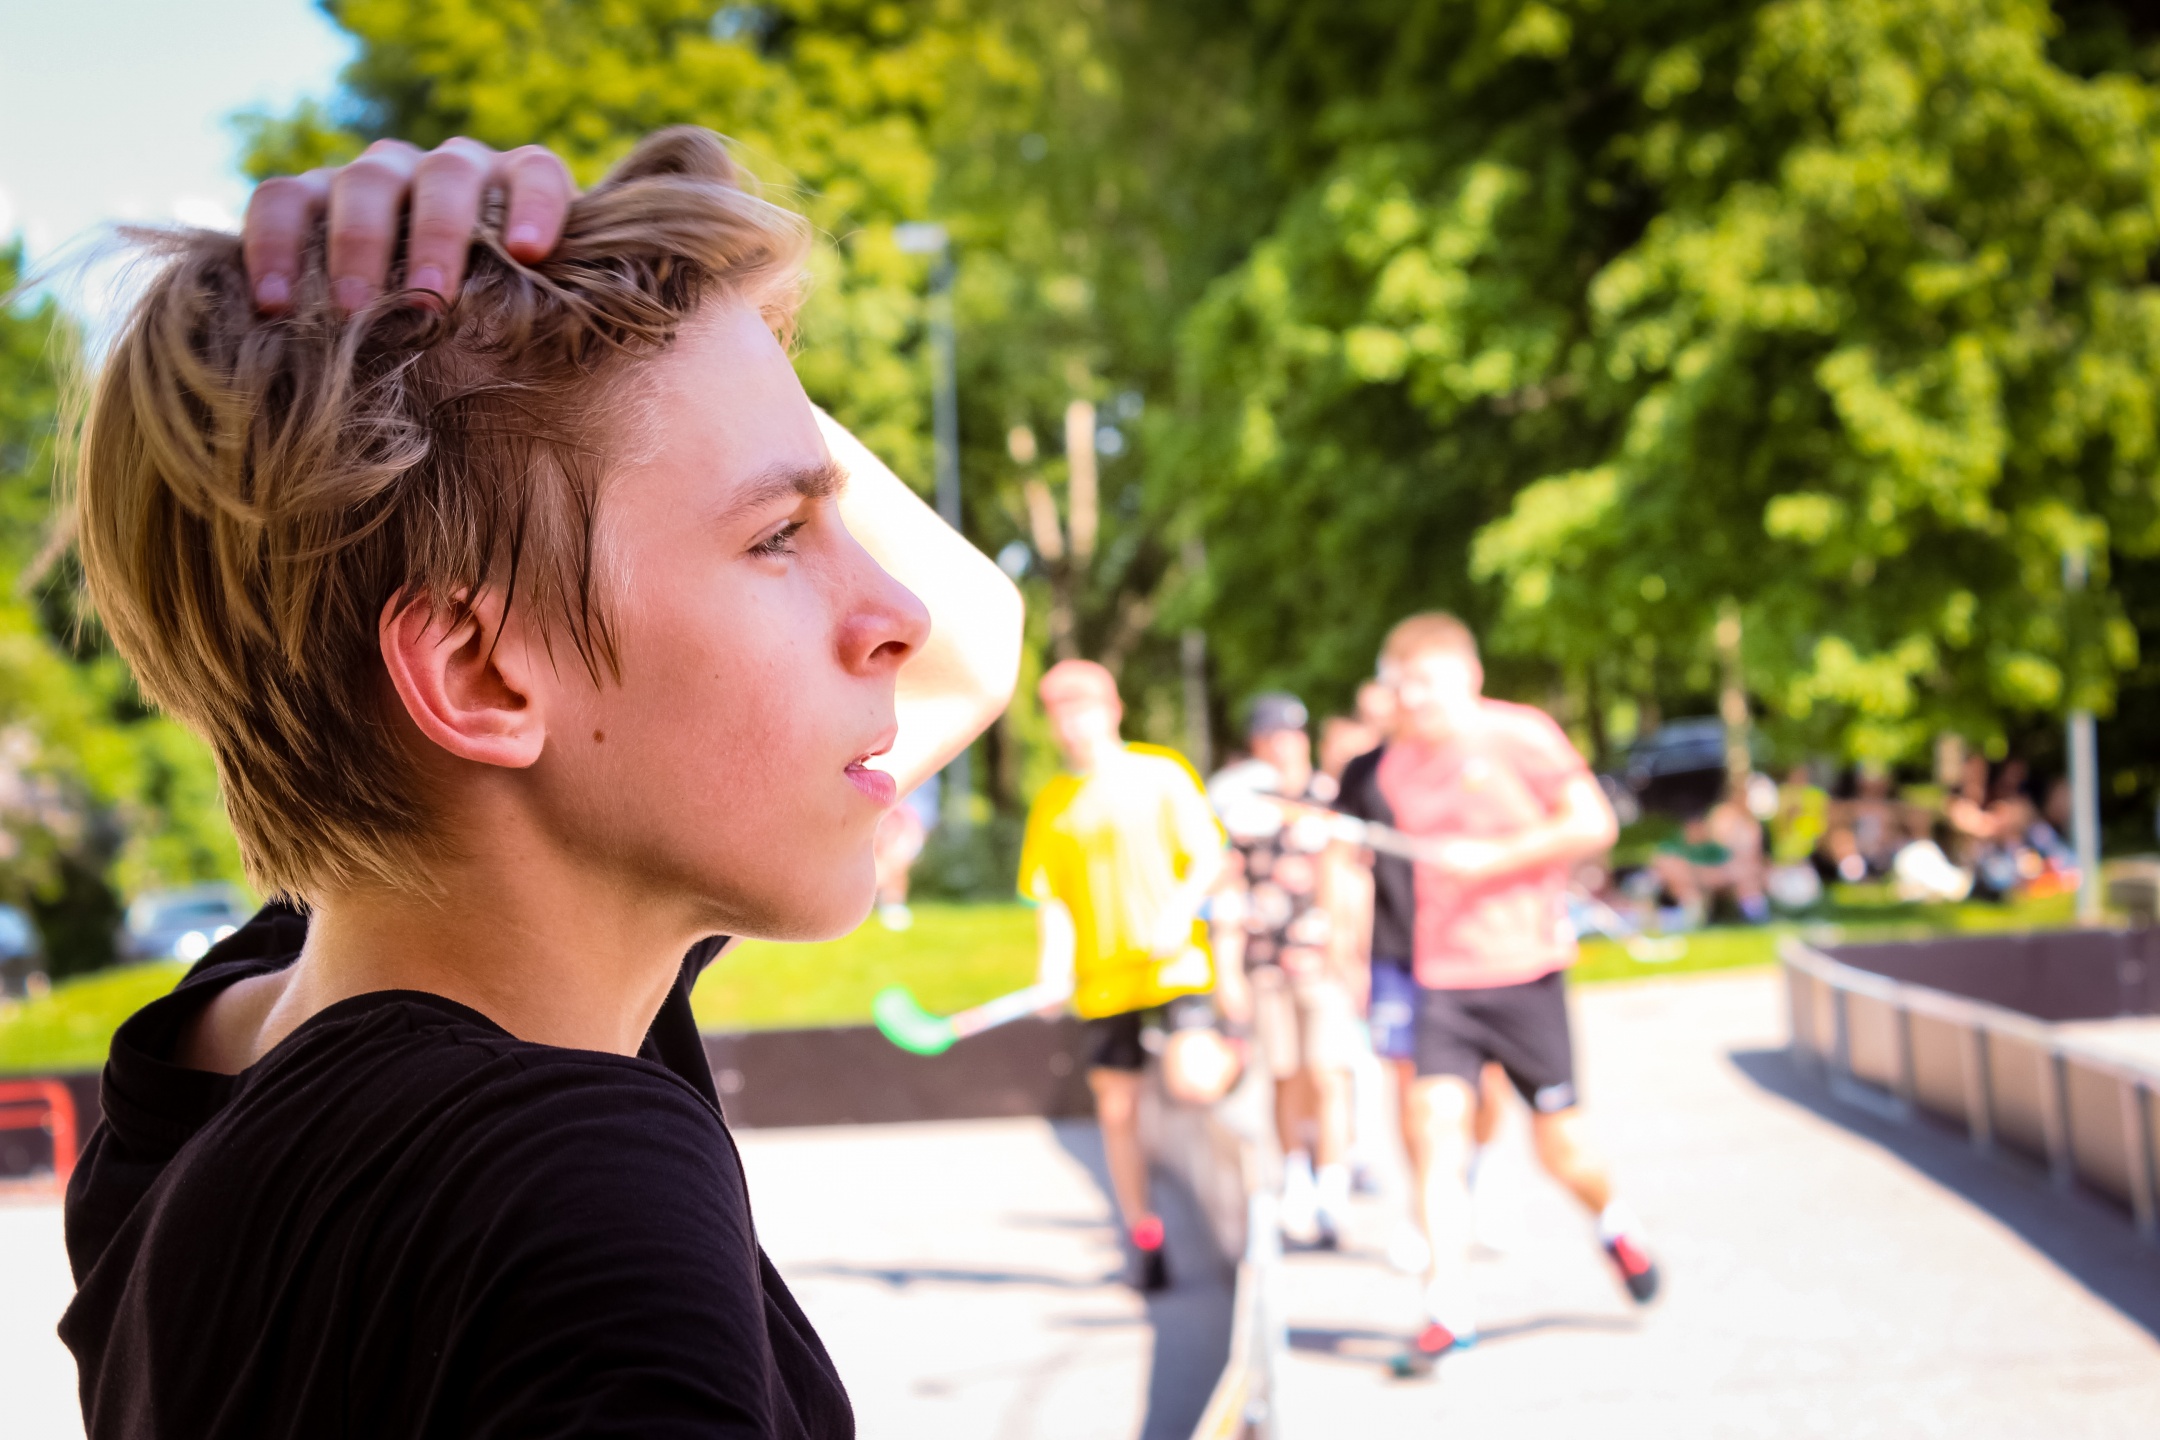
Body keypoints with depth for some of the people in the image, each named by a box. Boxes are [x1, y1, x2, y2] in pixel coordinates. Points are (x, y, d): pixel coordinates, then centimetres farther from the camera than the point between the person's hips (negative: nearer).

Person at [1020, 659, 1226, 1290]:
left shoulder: (1163, 772, 3)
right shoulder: (1052, 803, 8)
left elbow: (1208, 856, 1)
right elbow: (1051, 900, 6)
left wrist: (1182, 906, -18)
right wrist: (1053, 969, -11)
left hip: (1174, 961, -2)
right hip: (1105, 976, 2)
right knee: (1117, 1110, 4)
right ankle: (1141, 1235, 20)